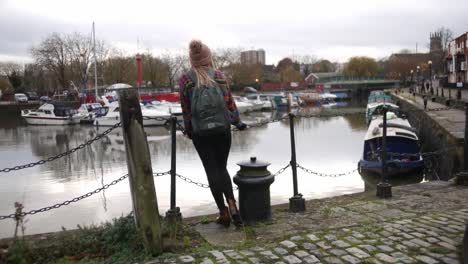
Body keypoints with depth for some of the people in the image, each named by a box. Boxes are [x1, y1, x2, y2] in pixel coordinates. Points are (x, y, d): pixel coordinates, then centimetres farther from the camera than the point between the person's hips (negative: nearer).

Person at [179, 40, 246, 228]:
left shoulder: (185, 80, -1)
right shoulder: (219, 75, 2)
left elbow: (186, 109, 0)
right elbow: (229, 101, 1)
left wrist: (188, 130, 12)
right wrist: (237, 122, 12)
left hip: (200, 132, -1)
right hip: (222, 128, 2)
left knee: (212, 170, 6)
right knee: (222, 168, 14)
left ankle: (223, 212, 8)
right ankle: (232, 205, -3)